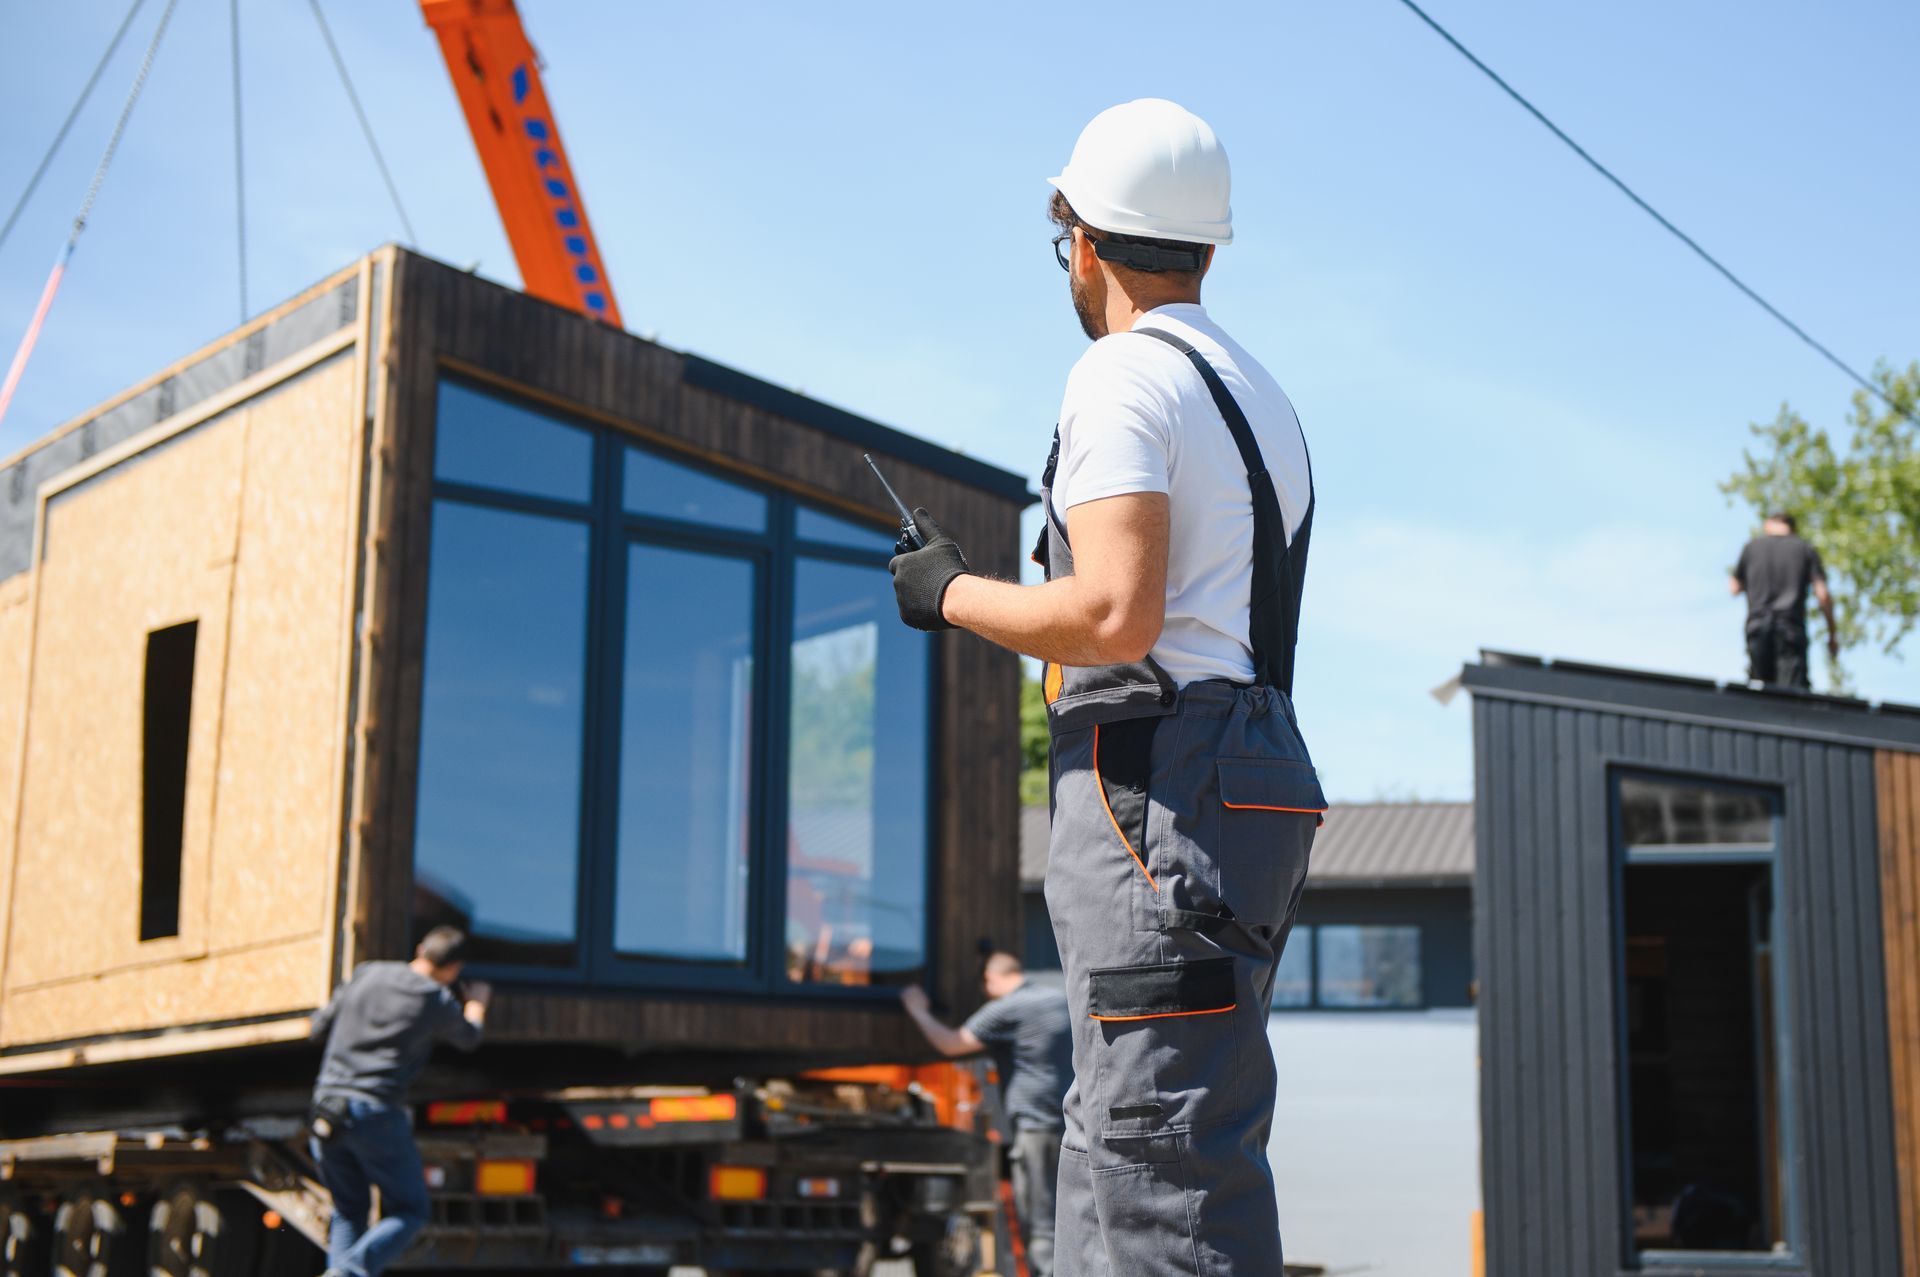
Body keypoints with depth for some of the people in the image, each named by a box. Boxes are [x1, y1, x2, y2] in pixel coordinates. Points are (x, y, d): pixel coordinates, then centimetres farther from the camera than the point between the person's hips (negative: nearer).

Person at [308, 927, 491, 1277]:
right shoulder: (440, 1003, -1)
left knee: (348, 1212, 19)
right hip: (378, 1113, -4)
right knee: (410, 1212, 9)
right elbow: (469, 1039, 22)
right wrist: (477, 1004, 43)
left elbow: (317, 1029, 16)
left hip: (328, 1105, 4)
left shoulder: (368, 974, 8)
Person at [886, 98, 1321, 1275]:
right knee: (1115, 1139, 14)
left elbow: (1116, 615, -18)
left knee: (1166, 1156, -11)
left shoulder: (1126, 376, -7)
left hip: (1158, 789, -10)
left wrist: (952, 593, -4)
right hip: (1257, 771, 10)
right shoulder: (1263, 394, 22)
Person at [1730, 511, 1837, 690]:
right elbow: (1822, 594, 0)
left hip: (1757, 623, 2)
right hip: (1792, 625, -2)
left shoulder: (1752, 546, 12)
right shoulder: (1806, 550, 9)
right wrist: (1832, 634, 7)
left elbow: (1735, 587, 20)